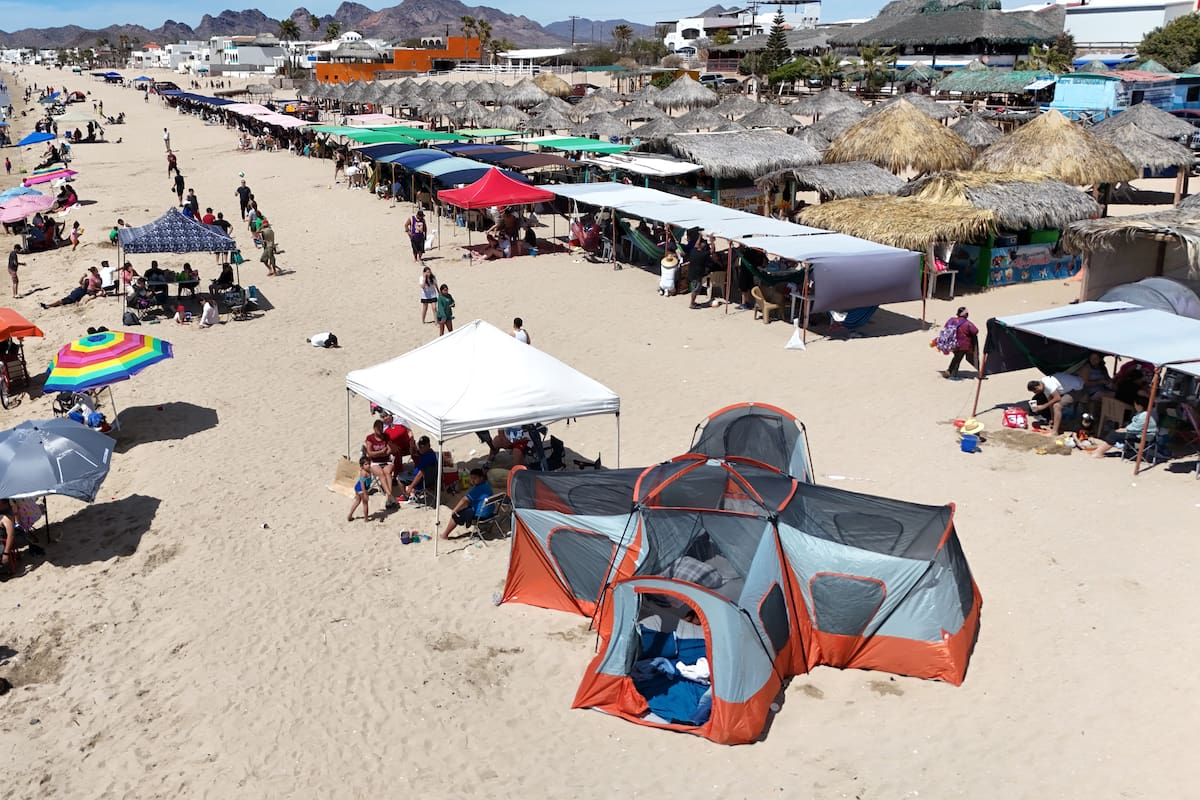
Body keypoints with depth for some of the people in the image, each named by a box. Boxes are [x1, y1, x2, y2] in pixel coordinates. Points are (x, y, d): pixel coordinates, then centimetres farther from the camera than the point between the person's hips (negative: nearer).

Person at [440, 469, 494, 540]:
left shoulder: (478, 488, -25)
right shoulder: (486, 485, 6)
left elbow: (464, 500, -25)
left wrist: (454, 510, -16)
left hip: (479, 515, -10)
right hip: (488, 512, 10)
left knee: (455, 515, 1)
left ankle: (445, 535, 15)